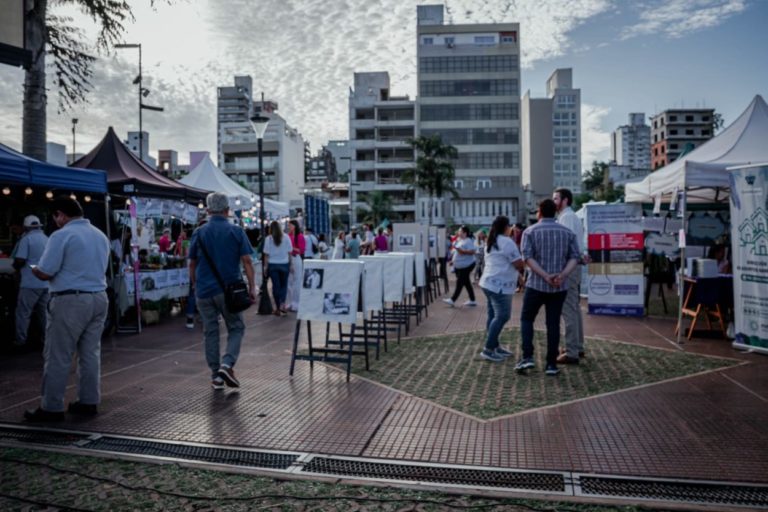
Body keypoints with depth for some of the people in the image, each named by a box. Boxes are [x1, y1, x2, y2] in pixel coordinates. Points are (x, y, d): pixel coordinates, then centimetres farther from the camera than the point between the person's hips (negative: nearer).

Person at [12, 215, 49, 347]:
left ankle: (21, 340, 3)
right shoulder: (47, 239, 12)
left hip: (30, 283, -6)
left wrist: (16, 267, 9)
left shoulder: (27, 239, -8)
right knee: (44, 312, 12)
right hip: (46, 283, 6)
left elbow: (20, 260, -12)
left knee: (23, 313, 2)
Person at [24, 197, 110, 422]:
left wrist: (34, 270, 9)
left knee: (58, 357, 2)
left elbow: (45, 273, -13)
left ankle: (52, 408, 8)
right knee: (90, 354, 12)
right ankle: (88, 402, 17)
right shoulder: (101, 236, 12)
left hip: (70, 301, -7)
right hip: (98, 298, 7)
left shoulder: (62, 235, -11)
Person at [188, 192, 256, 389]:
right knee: (236, 328, 11)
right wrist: (252, 287, -2)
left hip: (204, 290, 2)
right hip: (229, 290, -2)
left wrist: (194, 284, 23)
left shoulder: (199, 232, 3)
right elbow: (246, 261, -7)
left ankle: (216, 375, 14)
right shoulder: (236, 231, -2)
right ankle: (227, 364, -9)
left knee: (210, 332, 11)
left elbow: (192, 263, 9)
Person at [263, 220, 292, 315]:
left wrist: (266, 267, 2)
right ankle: (282, 303, -7)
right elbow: (289, 252, -1)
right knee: (284, 284, 12)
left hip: (273, 265, 0)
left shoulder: (268, 239, -4)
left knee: (276, 286, 5)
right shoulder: (286, 238, -2)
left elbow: (266, 254, -4)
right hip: (284, 264, 0)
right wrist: (290, 264, 8)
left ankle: (278, 308, 9)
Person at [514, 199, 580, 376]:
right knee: (553, 324, 7)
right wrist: (562, 275, -14)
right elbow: (574, 257, -3)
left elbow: (528, 257, -13)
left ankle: (527, 357, 0)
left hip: (536, 284, -2)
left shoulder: (530, 232, -1)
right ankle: (551, 364, 8)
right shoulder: (567, 232, 7)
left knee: (526, 319, 12)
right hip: (559, 287, 2)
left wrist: (545, 276, -17)